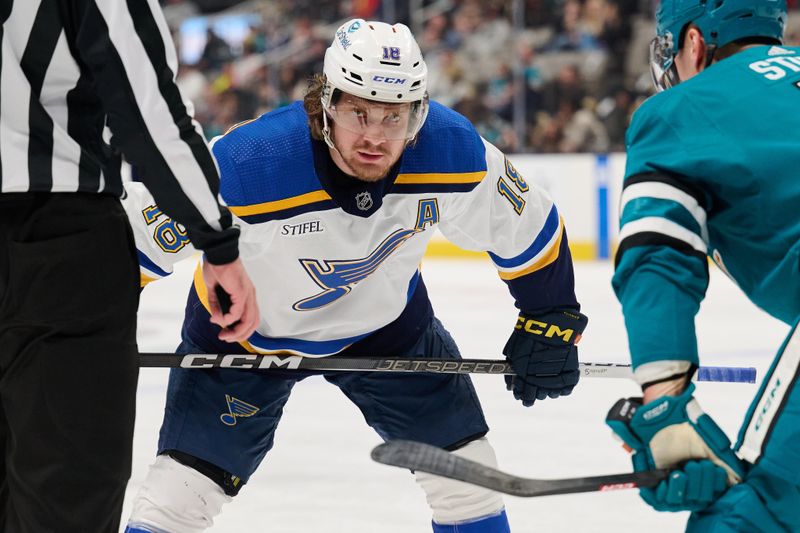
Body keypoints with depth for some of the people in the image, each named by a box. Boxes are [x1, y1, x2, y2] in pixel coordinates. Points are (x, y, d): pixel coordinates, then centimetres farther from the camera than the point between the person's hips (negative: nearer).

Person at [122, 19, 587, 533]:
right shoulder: (246, 165, -37)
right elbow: (142, 236, -23)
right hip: (246, 328, -3)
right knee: (184, 487, -11)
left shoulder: (454, 152, -27)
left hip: (386, 318, 3)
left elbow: (527, 226, -8)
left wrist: (551, 320, -2)